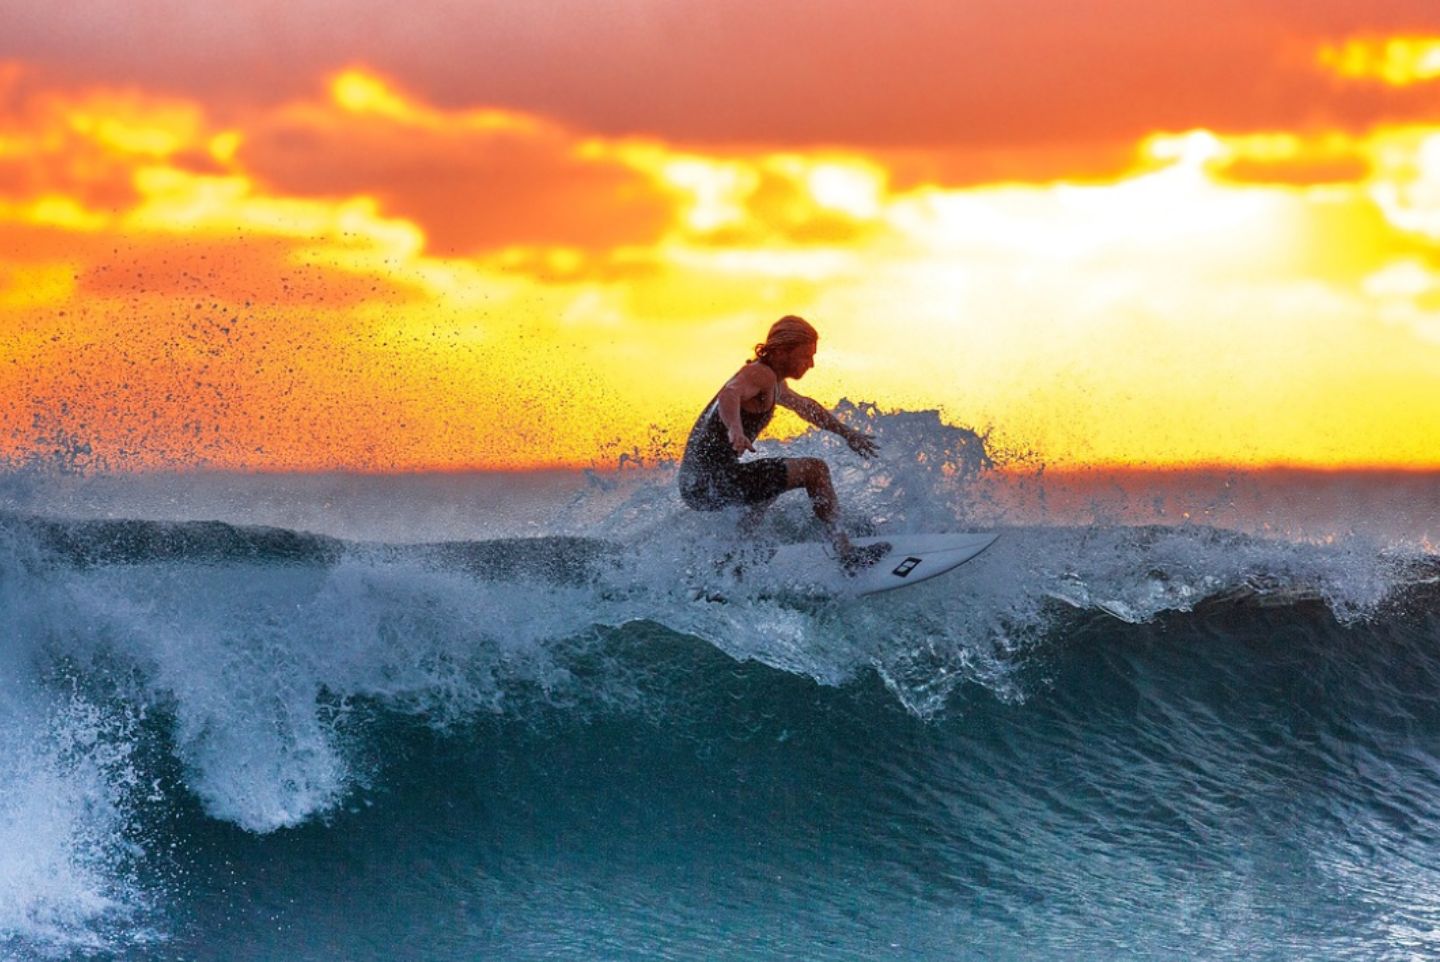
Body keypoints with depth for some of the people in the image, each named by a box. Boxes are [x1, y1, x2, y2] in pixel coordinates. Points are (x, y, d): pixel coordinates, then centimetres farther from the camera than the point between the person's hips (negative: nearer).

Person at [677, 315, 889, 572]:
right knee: (814, 470, -9)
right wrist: (735, 430, -54)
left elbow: (805, 406, 40)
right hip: (714, 480, -11)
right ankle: (846, 554, -12)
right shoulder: (761, 374, -12)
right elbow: (729, 395, -34)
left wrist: (846, 433, 45)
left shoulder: (772, 383, 21)